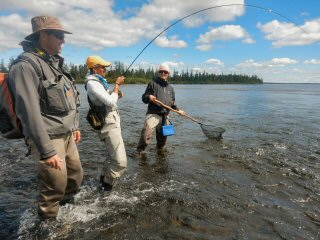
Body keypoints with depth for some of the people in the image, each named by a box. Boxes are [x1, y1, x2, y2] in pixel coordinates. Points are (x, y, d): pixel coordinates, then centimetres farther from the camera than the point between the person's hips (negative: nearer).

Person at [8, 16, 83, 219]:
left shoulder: (56, 64, 13)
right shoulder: (26, 65, -15)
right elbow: (30, 113, -21)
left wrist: (75, 127, 20)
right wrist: (47, 151, -22)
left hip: (67, 135, 8)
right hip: (50, 139, -8)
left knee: (76, 178, 16)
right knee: (55, 185, 1)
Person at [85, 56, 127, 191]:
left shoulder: (99, 81, 15)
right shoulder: (92, 83, -15)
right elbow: (111, 102, -23)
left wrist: (117, 93, 8)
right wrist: (117, 85, -12)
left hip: (112, 123, 11)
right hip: (109, 125, -11)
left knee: (112, 156, 24)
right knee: (121, 162, -12)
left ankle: (103, 179, 37)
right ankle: (106, 186, 5)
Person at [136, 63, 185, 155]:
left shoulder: (170, 87, 17)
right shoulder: (153, 83, 2)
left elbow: (172, 103, 25)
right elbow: (144, 98, 0)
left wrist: (178, 110, 11)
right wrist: (149, 97, -22)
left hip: (164, 116, 5)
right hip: (153, 114, -5)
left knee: (162, 135, 14)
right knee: (146, 133, -23)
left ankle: (161, 149, 39)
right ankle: (140, 151, -5)